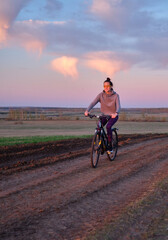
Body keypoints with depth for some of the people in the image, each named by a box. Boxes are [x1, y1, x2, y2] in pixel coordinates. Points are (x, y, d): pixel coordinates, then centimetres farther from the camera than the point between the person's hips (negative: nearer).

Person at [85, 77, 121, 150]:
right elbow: (93, 103, -18)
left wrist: (116, 113, -49)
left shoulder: (115, 95, -14)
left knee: (108, 126, -30)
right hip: (104, 115, 3)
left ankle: (110, 145, -16)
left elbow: (118, 106, -26)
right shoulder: (101, 95, -8)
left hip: (113, 116, -3)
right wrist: (87, 111, -37)